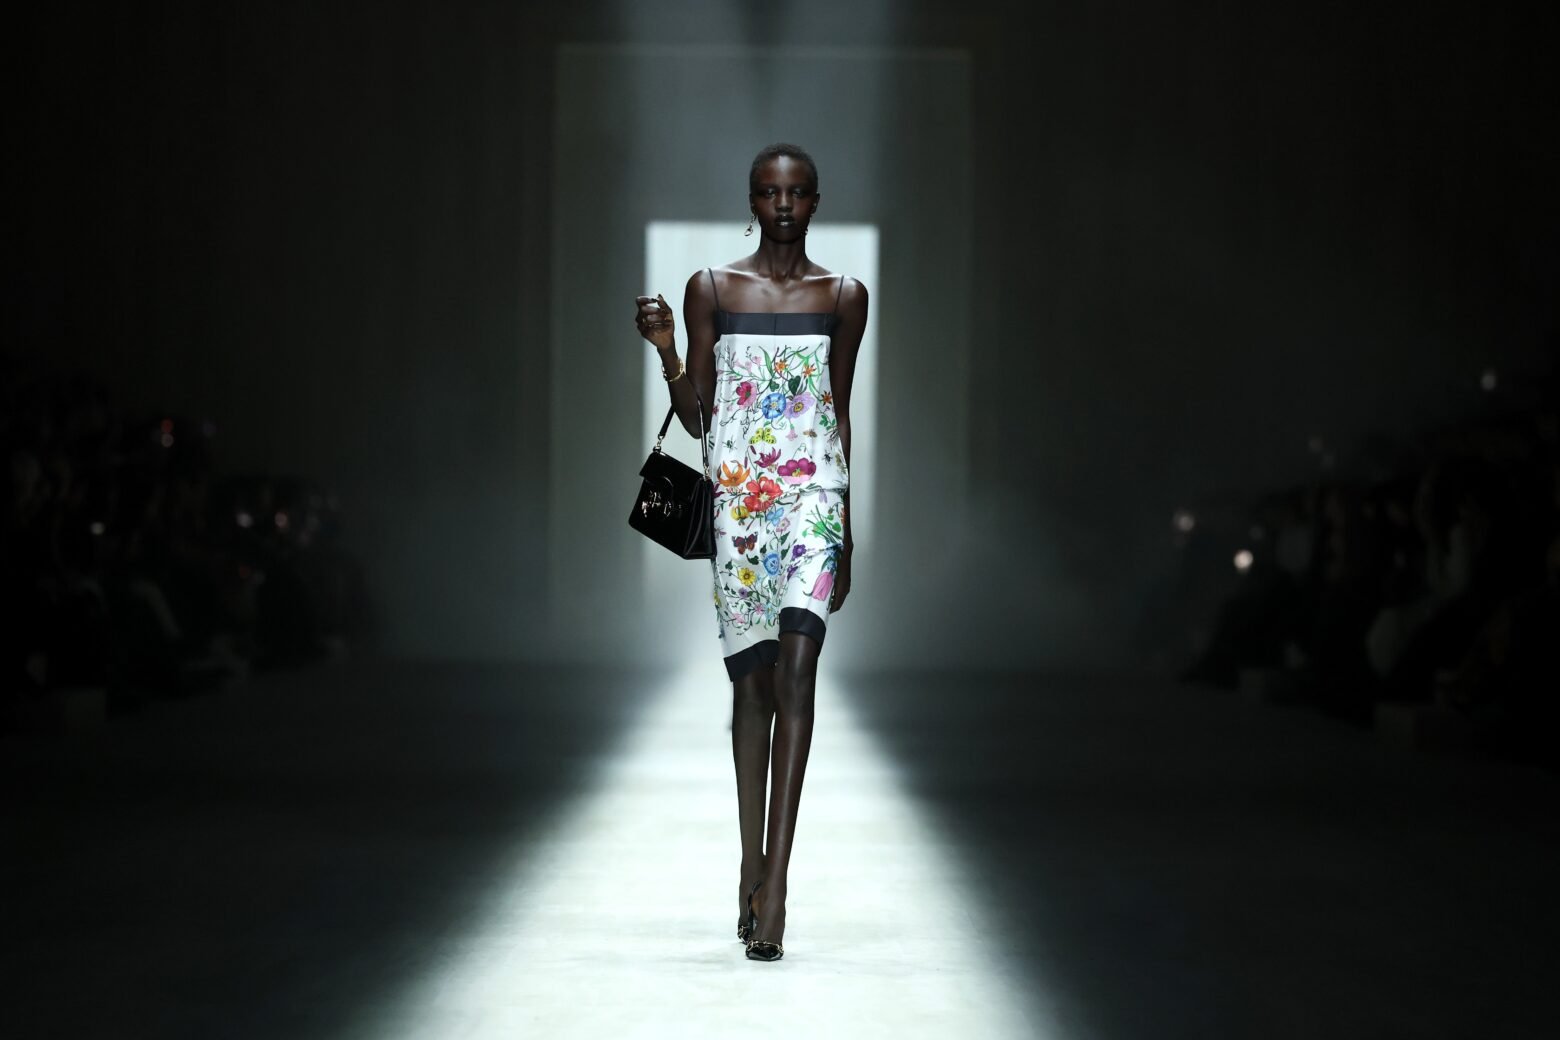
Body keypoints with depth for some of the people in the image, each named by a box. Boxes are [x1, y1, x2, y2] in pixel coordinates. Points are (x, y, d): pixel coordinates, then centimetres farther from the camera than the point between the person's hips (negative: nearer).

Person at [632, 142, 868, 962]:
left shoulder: (843, 297, 8)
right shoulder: (710, 290, 6)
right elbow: (695, 417, 7)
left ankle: (774, 877, -21)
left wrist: (846, 532, 13)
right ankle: (752, 867, 17)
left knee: (795, 665, -17)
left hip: (813, 493, -1)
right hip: (736, 496, 1)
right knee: (751, 679, 5)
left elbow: (840, 411, 13)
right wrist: (664, 349, -11)